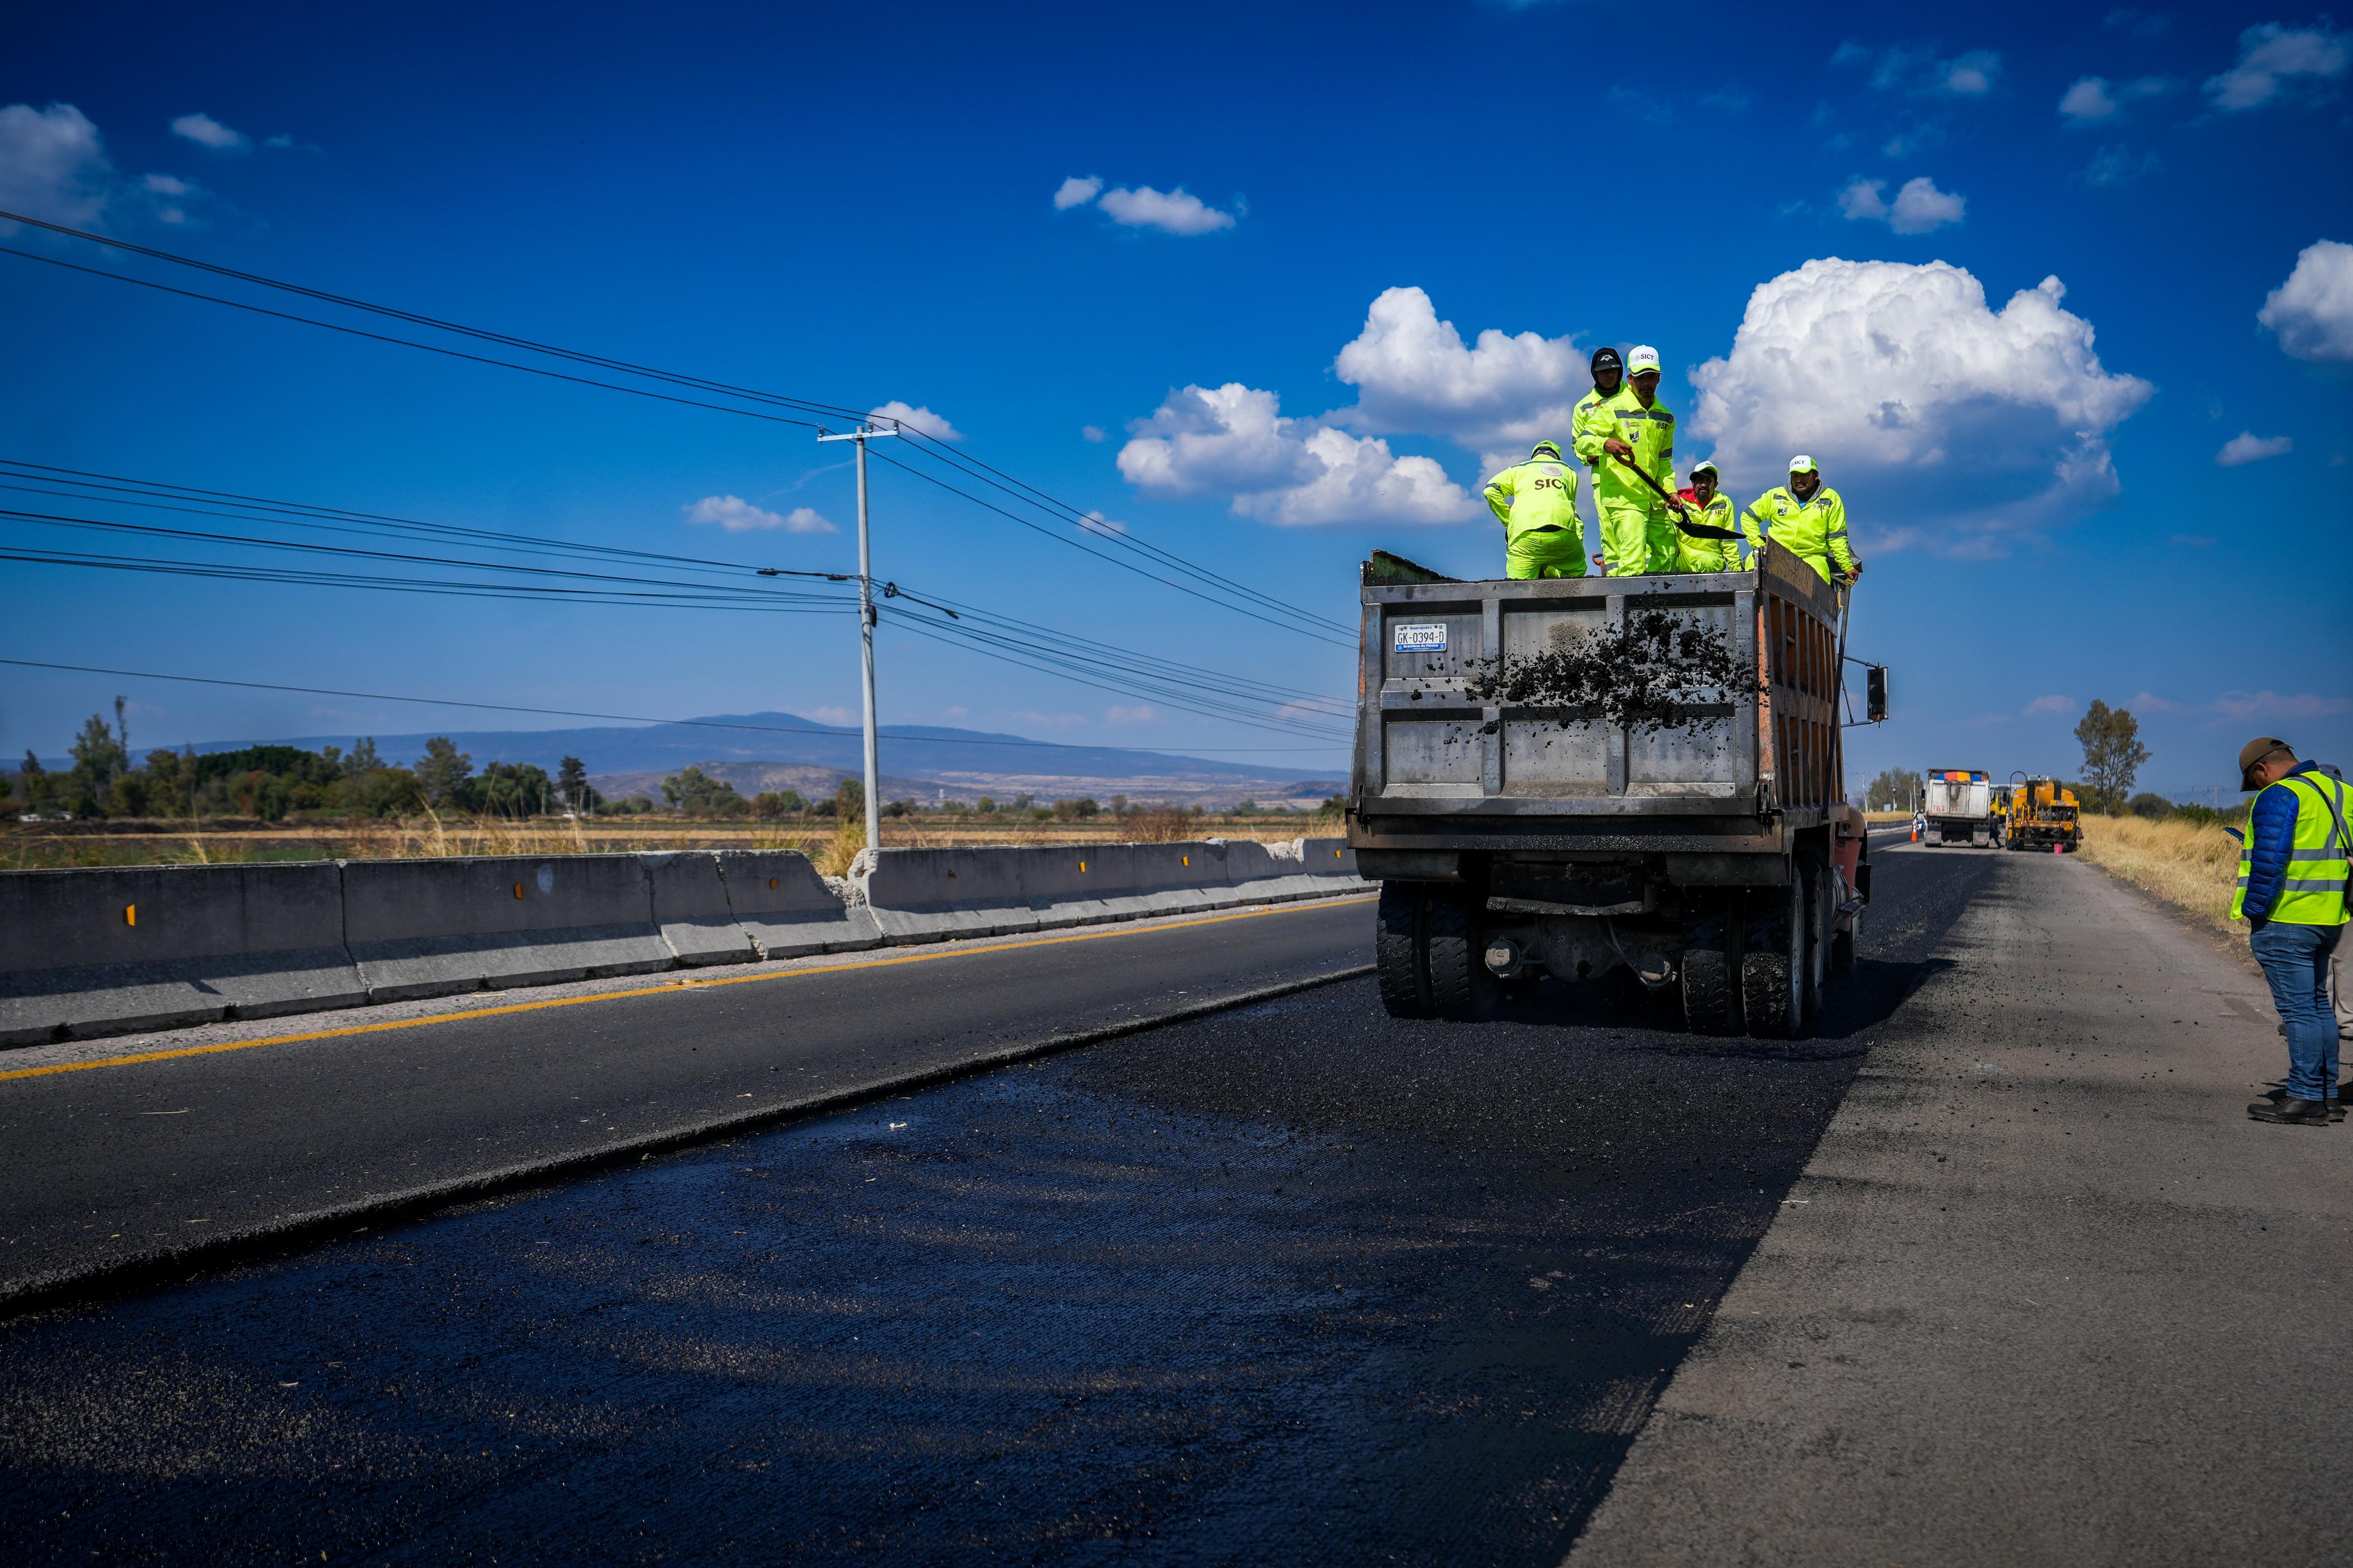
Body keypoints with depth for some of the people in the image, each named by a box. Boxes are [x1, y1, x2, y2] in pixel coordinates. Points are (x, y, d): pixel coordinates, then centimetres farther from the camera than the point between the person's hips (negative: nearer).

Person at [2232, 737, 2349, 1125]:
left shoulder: (2279, 796, -14)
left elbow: (2270, 861, -20)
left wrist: (2254, 912, -13)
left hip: (2285, 920, -9)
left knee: (2298, 1009, -5)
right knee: (2317, 1003, 17)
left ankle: (2305, 1100, -2)